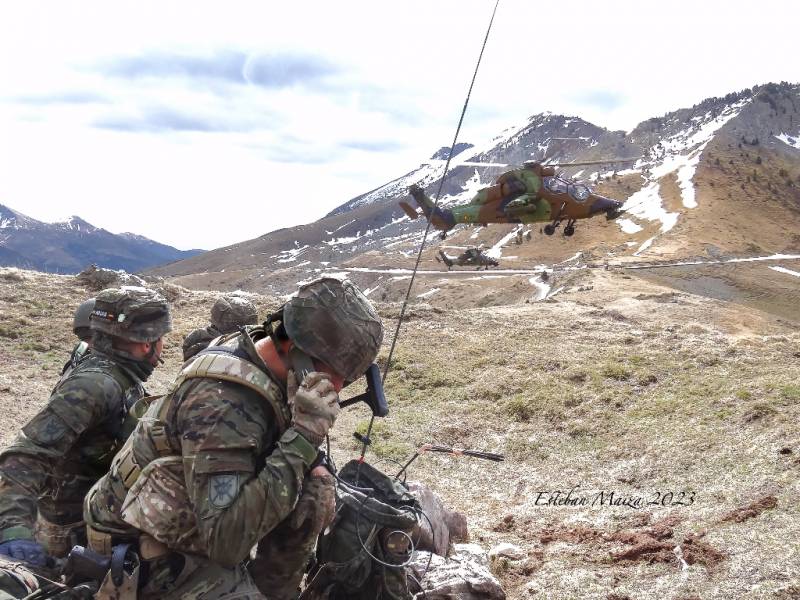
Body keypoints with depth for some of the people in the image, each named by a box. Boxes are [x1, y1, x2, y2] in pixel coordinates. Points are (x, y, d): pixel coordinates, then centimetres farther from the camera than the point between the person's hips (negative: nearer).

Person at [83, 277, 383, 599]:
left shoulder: (256, 355, -5)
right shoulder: (223, 399, -29)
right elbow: (225, 539, -33)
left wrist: (313, 471, -11)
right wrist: (304, 434, -32)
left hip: (198, 526, 8)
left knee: (316, 491, -1)